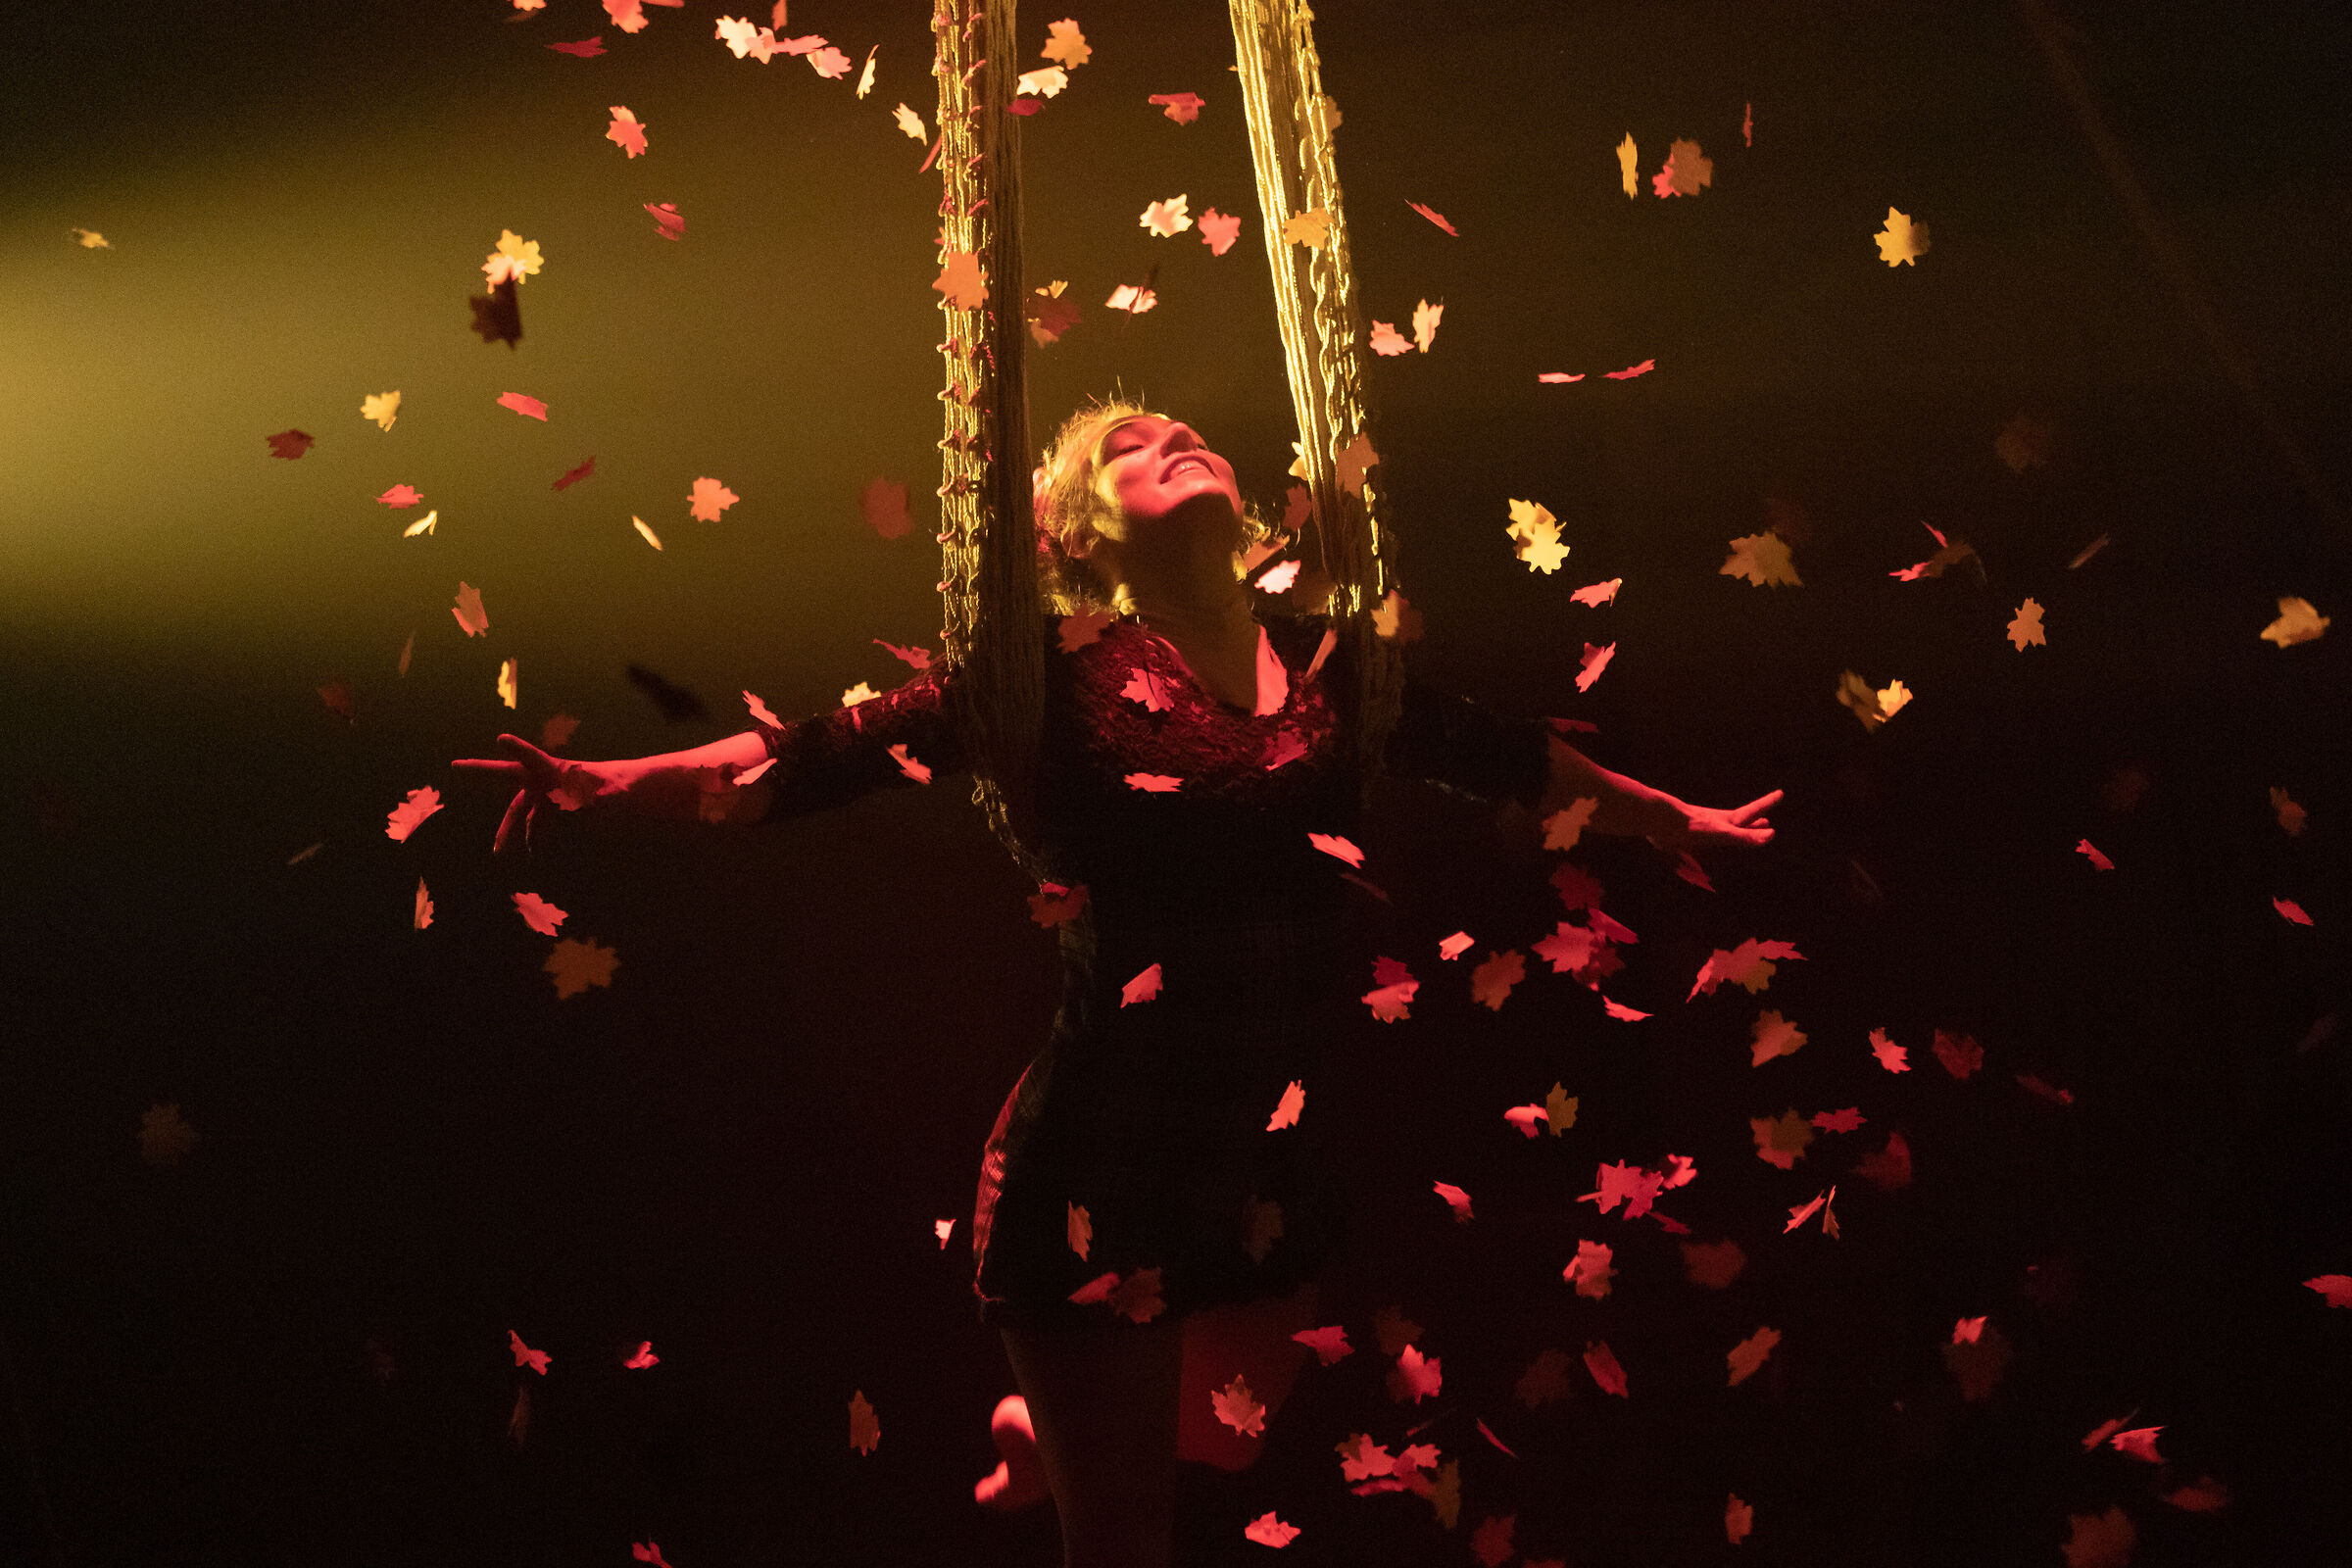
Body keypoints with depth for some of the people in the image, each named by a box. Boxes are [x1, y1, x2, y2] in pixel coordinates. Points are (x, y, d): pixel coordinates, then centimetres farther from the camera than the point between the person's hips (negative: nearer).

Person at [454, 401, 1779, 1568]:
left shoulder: (1327, 669, 4)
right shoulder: (1057, 681, -9)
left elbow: (1509, 756, 16)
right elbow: (823, 757, -12)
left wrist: (1676, 819, 27)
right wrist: (608, 781, -24)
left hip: (1274, 1174, 5)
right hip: (1103, 1174, -5)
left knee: (1235, 1454, 27)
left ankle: (1040, 1431, 55)